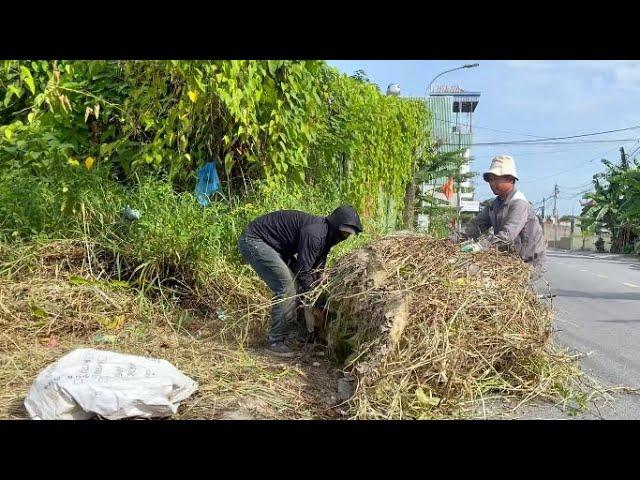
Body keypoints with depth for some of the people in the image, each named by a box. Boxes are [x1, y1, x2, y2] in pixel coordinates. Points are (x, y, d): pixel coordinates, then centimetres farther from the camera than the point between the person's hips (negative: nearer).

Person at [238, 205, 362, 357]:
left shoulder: (325, 235, 5)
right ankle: (274, 342, -7)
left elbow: (316, 270, 13)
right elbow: (303, 271, -24)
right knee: (285, 285, -15)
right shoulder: (314, 233, -26)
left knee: (290, 282, 9)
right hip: (253, 241, -10)